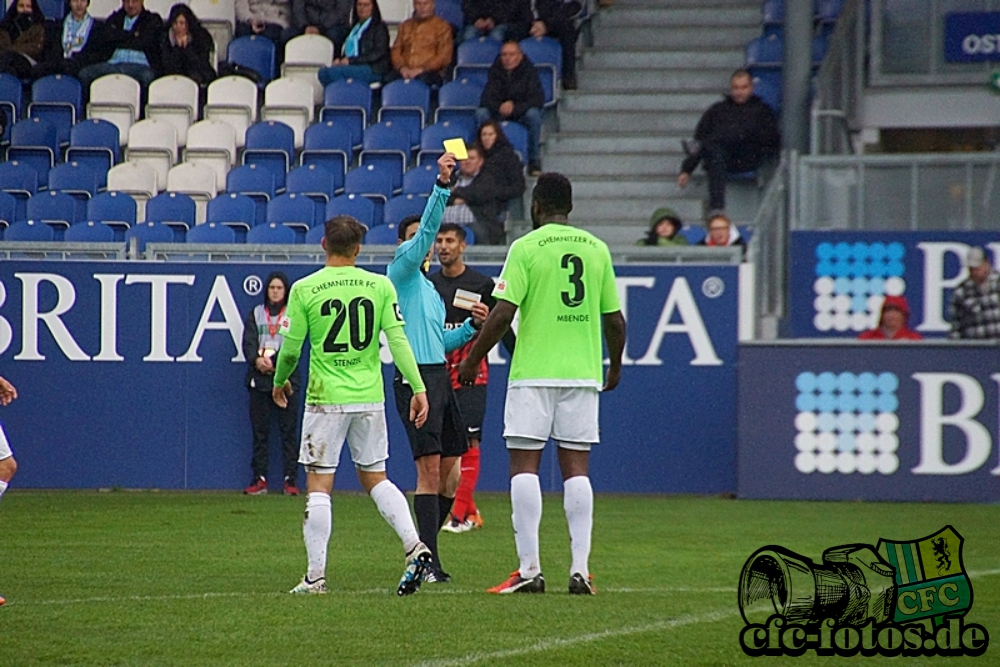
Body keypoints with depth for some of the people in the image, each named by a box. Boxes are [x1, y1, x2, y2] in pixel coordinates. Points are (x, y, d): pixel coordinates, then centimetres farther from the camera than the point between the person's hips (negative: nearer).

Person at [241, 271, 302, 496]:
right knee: (260, 431, 2)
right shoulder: (255, 314, 13)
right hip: (259, 379, 2)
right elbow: (248, 343, 2)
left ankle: (291, 480, -3)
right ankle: (260, 479, 5)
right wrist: (256, 360, -18)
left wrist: (273, 361, -18)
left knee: (289, 431, -4)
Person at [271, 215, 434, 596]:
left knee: (319, 485, 2)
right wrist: (418, 387, -1)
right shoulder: (379, 286, 2)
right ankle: (413, 545, -2)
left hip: (326, 399, -3)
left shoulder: (305, 289, -4)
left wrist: (280, 381, 18)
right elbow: (397, 339, -3)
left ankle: (315, 575, 0)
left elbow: (290, 350, -1)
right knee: (375, 477, 16)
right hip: (370, 397, 3)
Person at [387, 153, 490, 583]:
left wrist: (472, 326, 12)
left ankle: (423, 551, 20)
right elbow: (426, 231, -17)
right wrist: (441, 185, -27)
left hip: (439, 376, 9)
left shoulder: (430, 287, 23)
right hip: (415, 377, -9)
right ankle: (427, 559, -17)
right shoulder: (401, 270, -1)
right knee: (429, 467, -15)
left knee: (449, 473, 9)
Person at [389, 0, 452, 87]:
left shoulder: (442, 26, 10)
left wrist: (421, 69, -13)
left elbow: (444, 57, 0)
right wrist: (402, 67, -6)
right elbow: (395, 51, 17)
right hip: (405, 73, 3)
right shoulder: (405, 26, 23)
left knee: (423, 78, -40)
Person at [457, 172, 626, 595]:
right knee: (576, 468, 5)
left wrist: (472, 360, 0)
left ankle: (529, 569, -6)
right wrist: (615, 366, 26)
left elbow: (503, 313, -11)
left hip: (533, 372, -4)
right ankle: (580, 569, -1)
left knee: (524, 466, 0)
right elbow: (614, 319, 11)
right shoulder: (597, 249, 8)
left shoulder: (526, 247, -5)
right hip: (583, 371, 4)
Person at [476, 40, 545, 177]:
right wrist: (499, 108, -36)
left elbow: (538, 99, -20)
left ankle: (533, 159, -21)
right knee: (481, 113, -27)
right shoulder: (495, 71, -5)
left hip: (522, 114, -2)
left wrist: (515, 108, -36)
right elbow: (486, 99, -12)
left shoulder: (529, 71, -11)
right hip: (499, 114, 2)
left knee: (533, 114, -35)